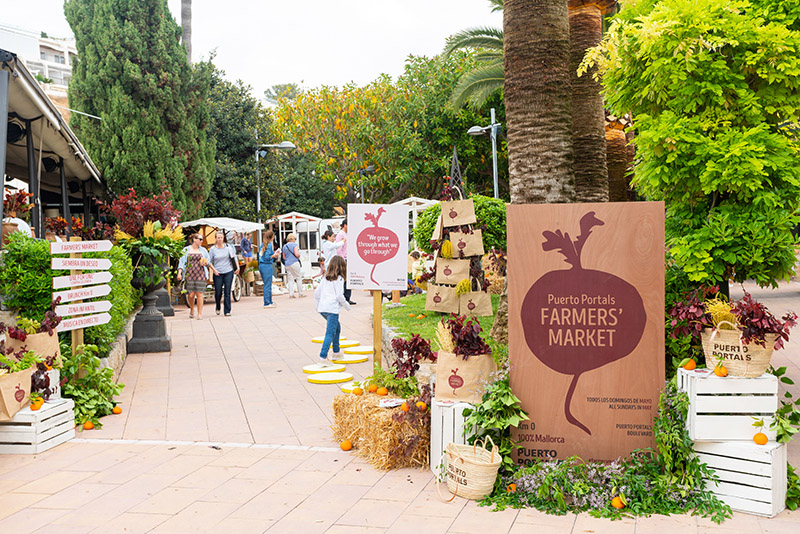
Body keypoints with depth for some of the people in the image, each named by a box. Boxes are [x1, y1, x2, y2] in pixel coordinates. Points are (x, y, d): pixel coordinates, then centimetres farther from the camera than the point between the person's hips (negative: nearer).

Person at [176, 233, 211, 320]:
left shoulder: (203, 250, 13)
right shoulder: (186, 250, 8)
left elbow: (208, 262, 19)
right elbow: (181, 262, 5)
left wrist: (205, 263, -4)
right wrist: (179, 273, -6)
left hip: (200, 274, 1)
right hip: (189, 274, -1)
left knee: (199, 294, -5)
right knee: (191, 294, -2)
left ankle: (200, 313, 0)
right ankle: (191, 309, 24)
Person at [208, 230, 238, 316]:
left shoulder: (228, 247, 2)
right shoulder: (212, 249, 0)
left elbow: (234, 257, 9)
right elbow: (209, 261, 5)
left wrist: (237, 267, 0)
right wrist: (214, 269, -8)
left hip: (228, 272, 0)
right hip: (218, 274, 0)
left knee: (227, 293, -2)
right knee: (218, 293, 4)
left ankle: (227, 311, 4)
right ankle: (218, 308, 31)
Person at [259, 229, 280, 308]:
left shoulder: (263, 244, 12)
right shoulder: (269, 245, -13)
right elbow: (267, 257, -19)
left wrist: (273, 253, 18)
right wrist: (274, 256, -5)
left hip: (261, 265, 9)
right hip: (267, 265, -9)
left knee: (267, 284, 15)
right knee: (267, 285, -4)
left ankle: (270, 301, 22)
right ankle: (267, 303, -1)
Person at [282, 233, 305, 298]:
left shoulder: (284, 246, 13)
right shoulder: (294, 245, -4)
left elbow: (284, 257, 14)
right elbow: (297, 254, -15)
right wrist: (299, 256, 6)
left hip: (287, 264, 5)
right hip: (294, 263, -5)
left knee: (290, 279, 7)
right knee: (299, 278, 3)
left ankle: (291, 294, 0)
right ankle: (300, 294, 3)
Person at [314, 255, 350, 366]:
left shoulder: (325, 278, 16)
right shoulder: (339, 279, -5)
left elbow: (316, 293, 17)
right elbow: (339, 295, -12)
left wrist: (317, 306, 29)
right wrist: (346, 305, 3)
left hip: (322, 308, 8)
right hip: (332, 309, -8)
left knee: (337, 327, 26)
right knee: (330, 333, -9)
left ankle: (336, 352, 34)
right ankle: (323, 358, -19)